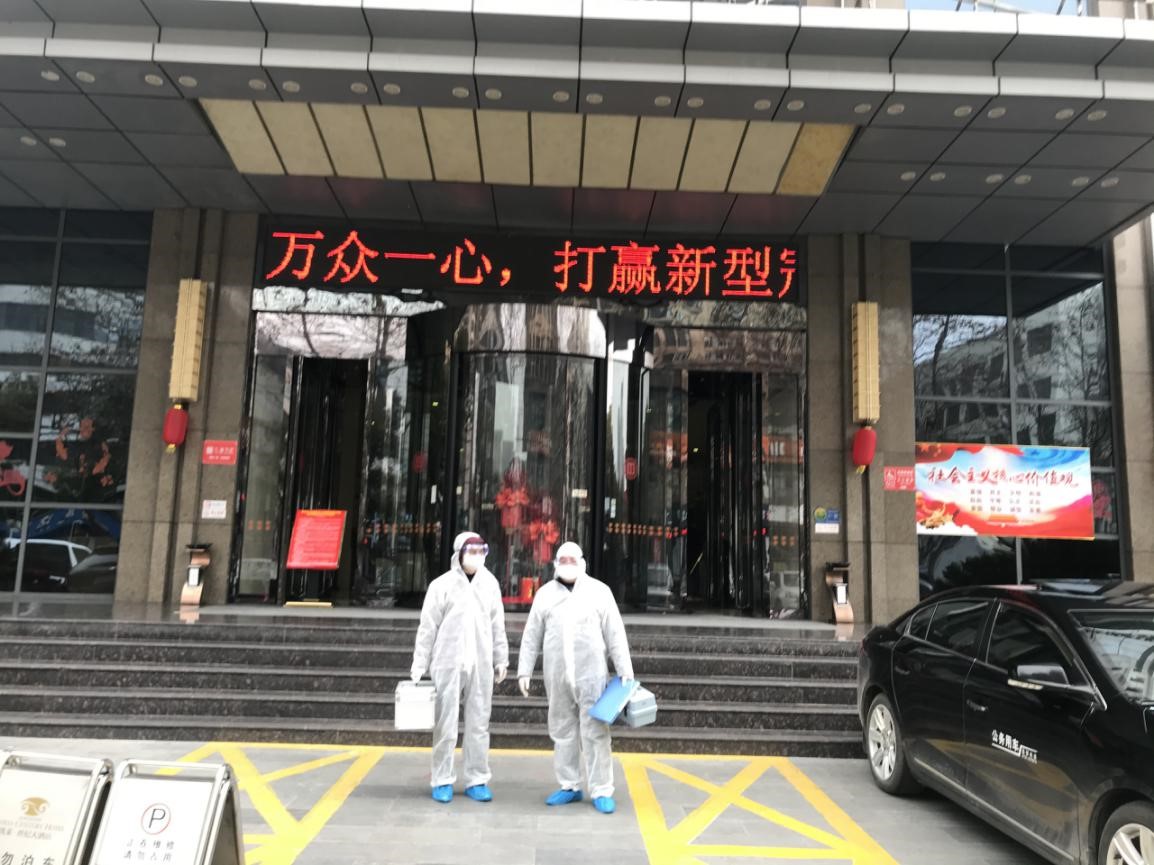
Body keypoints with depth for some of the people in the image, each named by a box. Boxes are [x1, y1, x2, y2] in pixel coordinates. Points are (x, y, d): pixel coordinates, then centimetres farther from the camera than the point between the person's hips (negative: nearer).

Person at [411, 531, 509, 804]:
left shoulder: (490, 583, 7)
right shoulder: (441, 585, -3)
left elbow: (497, 625, 11)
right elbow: (428, 628, -2)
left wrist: (501, 659, 10)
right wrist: (419, 665, -4)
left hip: (480, 665, 3)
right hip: (448, 664, -3)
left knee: (479, 724, 7)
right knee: (446, 724, 4)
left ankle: (477, 780, 18)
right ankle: (442, 781, 16)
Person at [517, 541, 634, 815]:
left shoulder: (599, 591, 1)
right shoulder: (545, 593, 7)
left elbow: (615, 635, 1)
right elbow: (532, 636, 10)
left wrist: (625, 671, -3)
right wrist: (524, 670, 6)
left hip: (591, 674, -2)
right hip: (557, 675, 3)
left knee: (595, 732, -2)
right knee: (562, 732, 10)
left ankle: (602, 791, 7)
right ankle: (569, 787, 22)